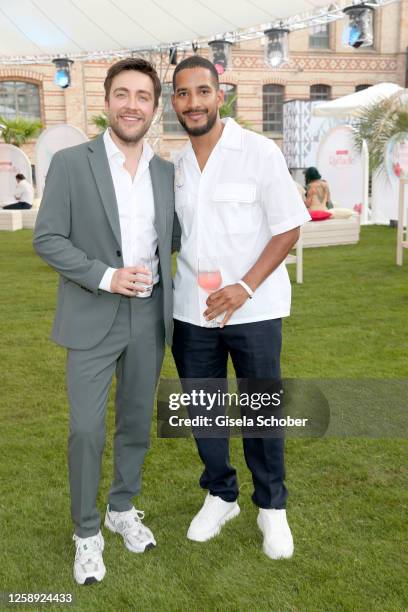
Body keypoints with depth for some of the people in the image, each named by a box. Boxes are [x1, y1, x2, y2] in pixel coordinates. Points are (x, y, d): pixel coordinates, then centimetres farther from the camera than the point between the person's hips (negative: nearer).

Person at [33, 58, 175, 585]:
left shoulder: (166, 172, 6)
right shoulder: (71, 163, -6)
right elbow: (47, 239, -9)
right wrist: (106, 276, -18)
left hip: (148, 317, 4)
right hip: (92, 318, -3)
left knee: (136, 422, 14)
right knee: (86, 430, 1)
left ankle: (123, 508, 36)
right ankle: (86, 531, 22)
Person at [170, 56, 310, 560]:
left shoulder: (259, 152, -6)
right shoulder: (175, 165, 7)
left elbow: (288, 228, -8)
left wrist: (245, 287, -18)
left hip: (252, 308, -4)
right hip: (191, 310, 4)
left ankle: (272, 506, 27)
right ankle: (220, 495, 33)